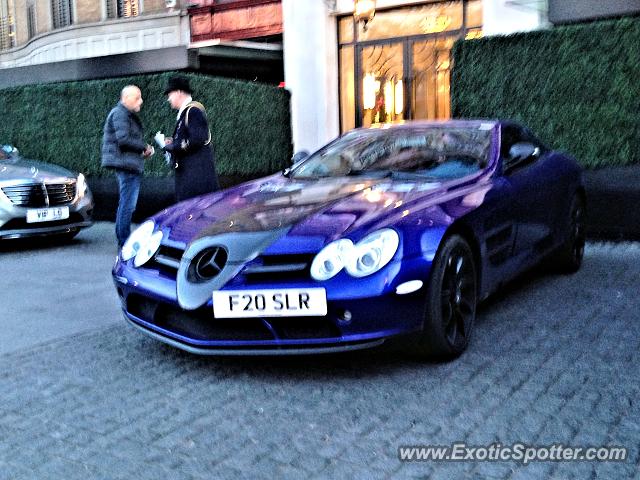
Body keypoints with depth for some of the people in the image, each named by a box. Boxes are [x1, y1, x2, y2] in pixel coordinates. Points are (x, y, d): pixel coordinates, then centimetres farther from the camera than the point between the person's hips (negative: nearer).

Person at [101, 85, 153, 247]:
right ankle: (124, 243, -7)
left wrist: (142, 150, 9)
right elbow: (123, 139, -21)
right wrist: (144, 147, -11)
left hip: (131, 165, 11)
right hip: (126, 165, -11)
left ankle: (123, 241, 23)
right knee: (127, 205, -10)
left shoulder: (129, 115, 23)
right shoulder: (119, 114, -10)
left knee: (125, 204, 15)